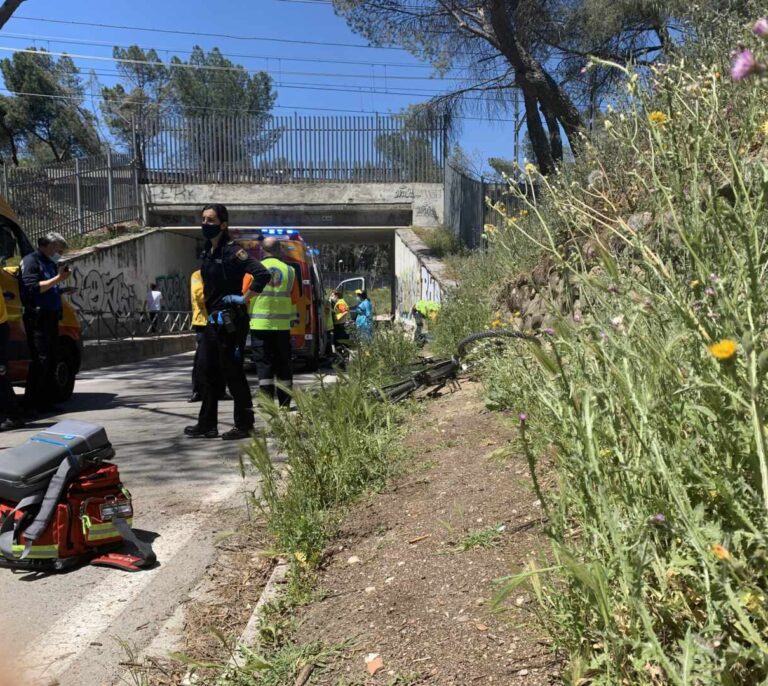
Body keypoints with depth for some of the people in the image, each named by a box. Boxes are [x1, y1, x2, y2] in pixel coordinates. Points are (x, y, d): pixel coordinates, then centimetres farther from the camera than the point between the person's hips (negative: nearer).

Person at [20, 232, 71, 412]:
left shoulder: (51, 264, 19)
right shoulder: (31, 261, -6)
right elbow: (33, 288, -18)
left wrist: (62, 290, 8)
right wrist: (58, 279, -17)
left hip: (51, 317, 9)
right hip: (37, 318, -9)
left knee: (51, 360, 10)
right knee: (40, 360, -11)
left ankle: (44, 402, 18)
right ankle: (31, 403, -4)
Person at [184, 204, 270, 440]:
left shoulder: (232, 251, -14)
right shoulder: (207, 253, 12)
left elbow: (262, 274, -25)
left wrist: (244, 299, -18)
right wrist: (208, 315, 17)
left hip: (230, 321, -9)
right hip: (212, 321, 9)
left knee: (233, 373, -2)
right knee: (207, 372, 11)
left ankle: (244, 425, 10)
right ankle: (207, 425, 21)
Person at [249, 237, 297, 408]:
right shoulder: (288, 270, 6)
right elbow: (293, 299, 11)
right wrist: (293, 318, 22)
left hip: (260, 324, -2)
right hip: (282, 324, 2)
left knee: (264, 363, 1)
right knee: (283, 364, 9)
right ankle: (285, 403, 12)